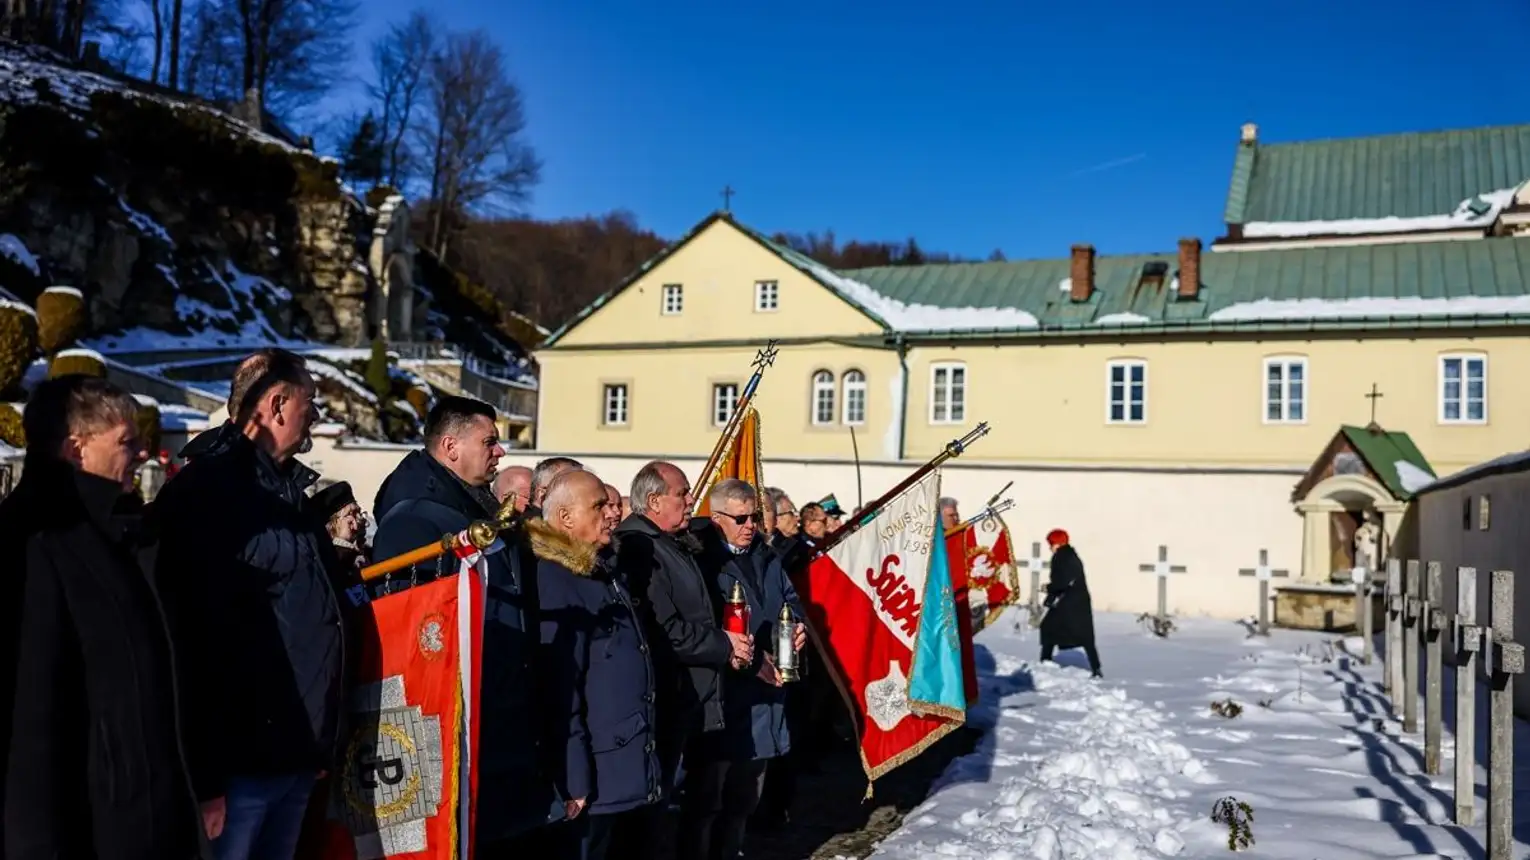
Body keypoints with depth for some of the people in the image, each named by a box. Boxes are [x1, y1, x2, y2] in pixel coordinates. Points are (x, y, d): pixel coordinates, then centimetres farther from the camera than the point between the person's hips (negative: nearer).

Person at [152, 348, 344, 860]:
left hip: (295, 754, 9)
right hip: (239, 760, -8)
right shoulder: (204, 493, -13)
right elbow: (192, 636, -20)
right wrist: (204, 776, -22)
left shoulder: (286, 491, 15)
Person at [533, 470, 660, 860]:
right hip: (594, 775, -9)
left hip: (624, 770, 9)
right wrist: (574, 780, -22)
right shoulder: (552, 579, -16)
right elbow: (558, 687, -21)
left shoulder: (603, 574, 15)